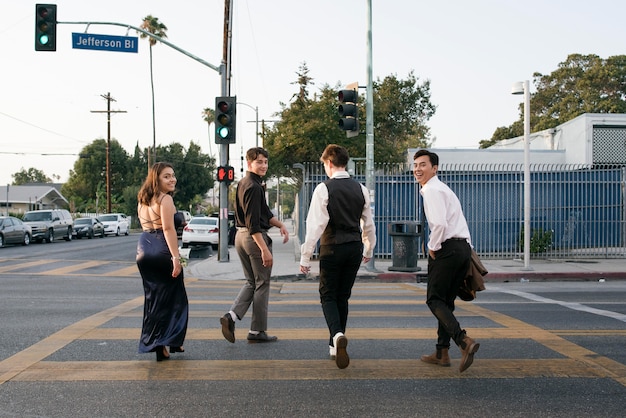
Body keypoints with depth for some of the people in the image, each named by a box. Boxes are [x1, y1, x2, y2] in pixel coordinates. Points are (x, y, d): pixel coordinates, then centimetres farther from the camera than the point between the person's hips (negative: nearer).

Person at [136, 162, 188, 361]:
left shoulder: (143, 200, 16)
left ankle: (152, 343, 18)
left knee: (153, 298, 13)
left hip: (143, 249, 8)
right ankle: (169, 342, 7)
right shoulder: (165, 199, -10)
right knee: (172, 298, 4)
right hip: (162, 250, -8)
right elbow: (168, 229, -19)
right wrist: (176, 257, -22)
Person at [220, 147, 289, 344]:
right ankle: (257, 331, 10)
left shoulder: (243, 183, 13)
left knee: (251, 282, 19)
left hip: (241, 237, 9)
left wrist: (281, 225, 10)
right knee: (262, 284, 3)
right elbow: (253, 223, -23)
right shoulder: (254, 187, -18)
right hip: (254, 238, -9)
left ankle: (232, 315, 2)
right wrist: (265, 250, -24)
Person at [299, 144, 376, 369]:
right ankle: (335, 346, 21)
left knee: (328, 296, 6)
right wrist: (369, 250, 27)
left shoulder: (324, 189, -10)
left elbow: (315, 225, -15)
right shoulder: (360, 189, 5)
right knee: (343, 296, 15)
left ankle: (338, 335, -20)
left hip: (332, 249, -5)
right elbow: (369, 224, 12)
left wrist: (305, 257, -10)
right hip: (355, 248, 5)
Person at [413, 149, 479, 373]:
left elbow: (440, 224, -23)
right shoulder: (443, 188, 22)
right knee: (446, 301, 15)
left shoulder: (432, 190, -10)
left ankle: (464, 341, -23)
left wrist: (433, 248, -10)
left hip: (447, 248, -10)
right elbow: (458, 222, 26)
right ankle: (442, 353, 22)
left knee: (435, 300, -6)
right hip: (463, 246, 10)